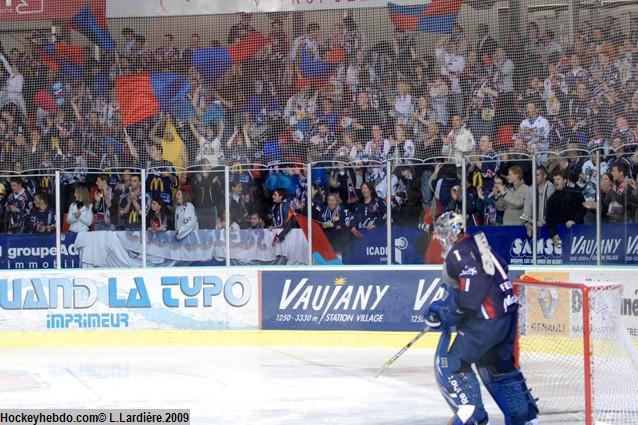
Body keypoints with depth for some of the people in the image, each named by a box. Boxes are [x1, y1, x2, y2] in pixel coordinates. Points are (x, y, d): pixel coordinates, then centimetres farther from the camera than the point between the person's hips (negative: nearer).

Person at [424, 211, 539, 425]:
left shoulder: (458, 253, -13)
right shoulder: (474, 245, 16)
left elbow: (474, 287, -24)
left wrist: (446, 312, -16)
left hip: (487, 318, -10)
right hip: (507, 313, 10)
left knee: (450, 364, -4)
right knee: (499, 365, 24)